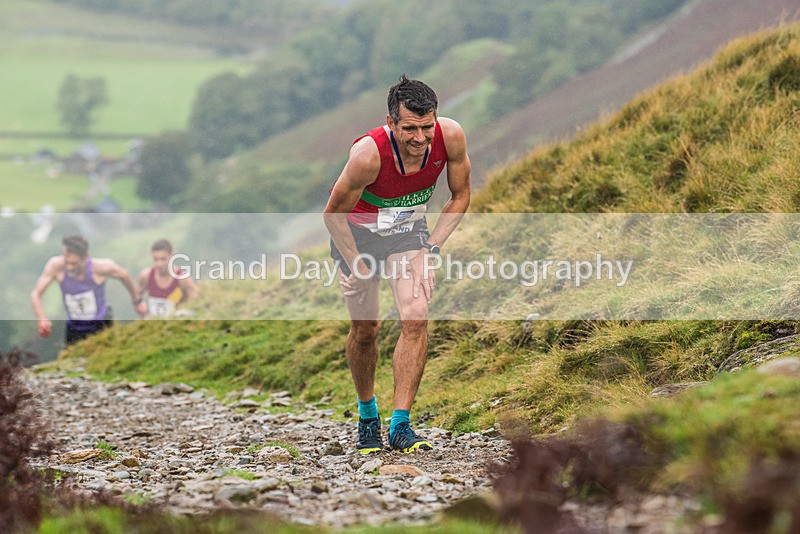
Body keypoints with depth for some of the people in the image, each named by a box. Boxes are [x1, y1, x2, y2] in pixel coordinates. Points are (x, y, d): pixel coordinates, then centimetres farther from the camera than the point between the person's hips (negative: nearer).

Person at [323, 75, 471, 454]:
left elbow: (460, 197, -6)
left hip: (409, 228, 2)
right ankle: (367, 415, 31)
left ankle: (400, 426, -12)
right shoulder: (369, 153, -36)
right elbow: (333, 214, -20)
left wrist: (431, 248, -11)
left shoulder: (451, 137, -26)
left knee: (415, 319, -17)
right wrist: (357, 266, -15)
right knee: (365, 329, 4)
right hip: (356, 230, -2)